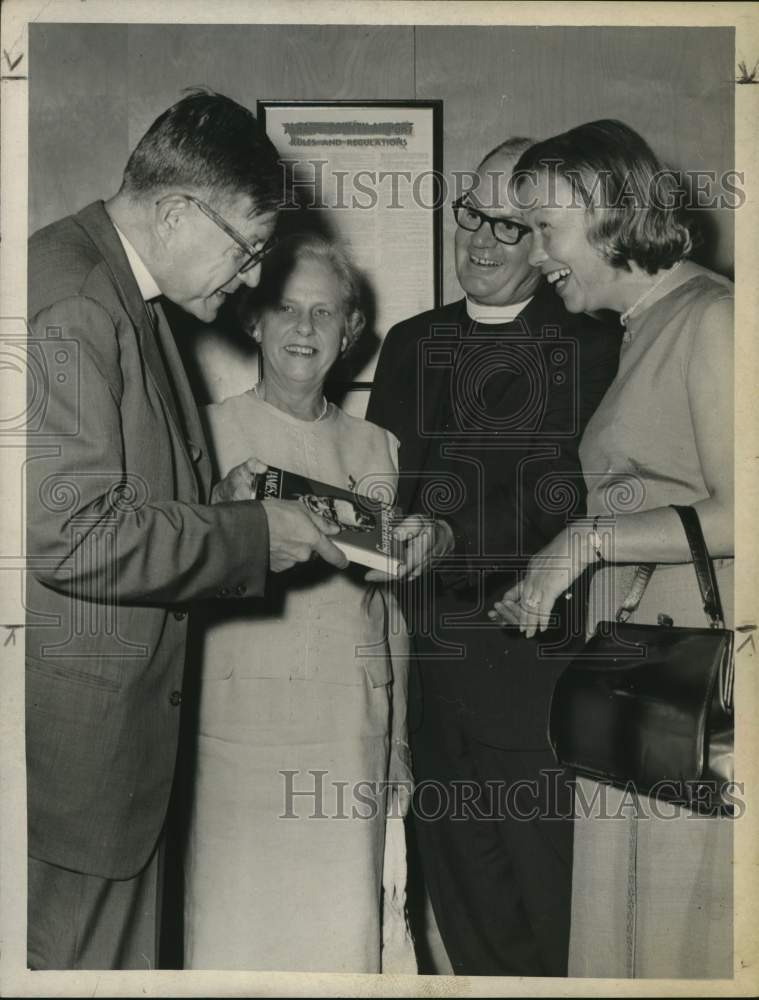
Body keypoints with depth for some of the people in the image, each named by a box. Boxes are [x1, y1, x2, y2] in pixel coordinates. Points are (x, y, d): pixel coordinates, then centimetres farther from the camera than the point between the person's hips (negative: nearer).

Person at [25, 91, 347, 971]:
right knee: (80, 956, 5)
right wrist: (249, 536, -16)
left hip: (121, 720, 10)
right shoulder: (67, 304, -19)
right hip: (74, 728, -10)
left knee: (123, 951, 18)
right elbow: (69, 535, -25)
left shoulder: (125, 295, 12)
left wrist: (214, 502, 6)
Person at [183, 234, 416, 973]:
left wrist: (397, 742, 16)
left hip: (353, 723, 3)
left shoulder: (375, 447, 13)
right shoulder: (211, 431, 1)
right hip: (243, 712, -3)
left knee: (344, 924, 5)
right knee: (239, 920, -1)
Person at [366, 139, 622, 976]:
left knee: (544, 909, 7)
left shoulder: (592, 349, -5)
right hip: (439, 671, 5)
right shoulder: (411, 343, 12)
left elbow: (574, 510, -12)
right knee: (456, 885, 15)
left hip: (540, 678, -4)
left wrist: (453, 541, -21)